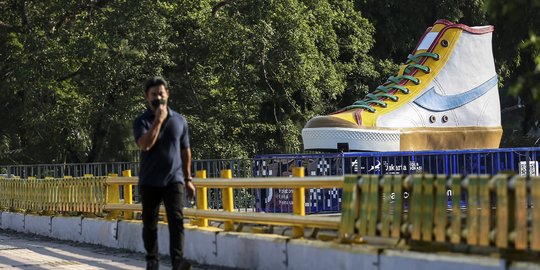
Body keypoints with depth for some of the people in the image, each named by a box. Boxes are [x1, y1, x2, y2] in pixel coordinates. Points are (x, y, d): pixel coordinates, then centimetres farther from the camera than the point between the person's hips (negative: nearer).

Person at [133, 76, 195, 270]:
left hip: (174, 180, 0)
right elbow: (144, 144, -19)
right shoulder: (142, 121, 0)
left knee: (176, 219, -15)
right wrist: (158, 120, -19)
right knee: (150, 223, 8)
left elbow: (185, 151, 15)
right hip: (149, 181, 0)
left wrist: (188, 179, 15)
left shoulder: (179, 121, 7)